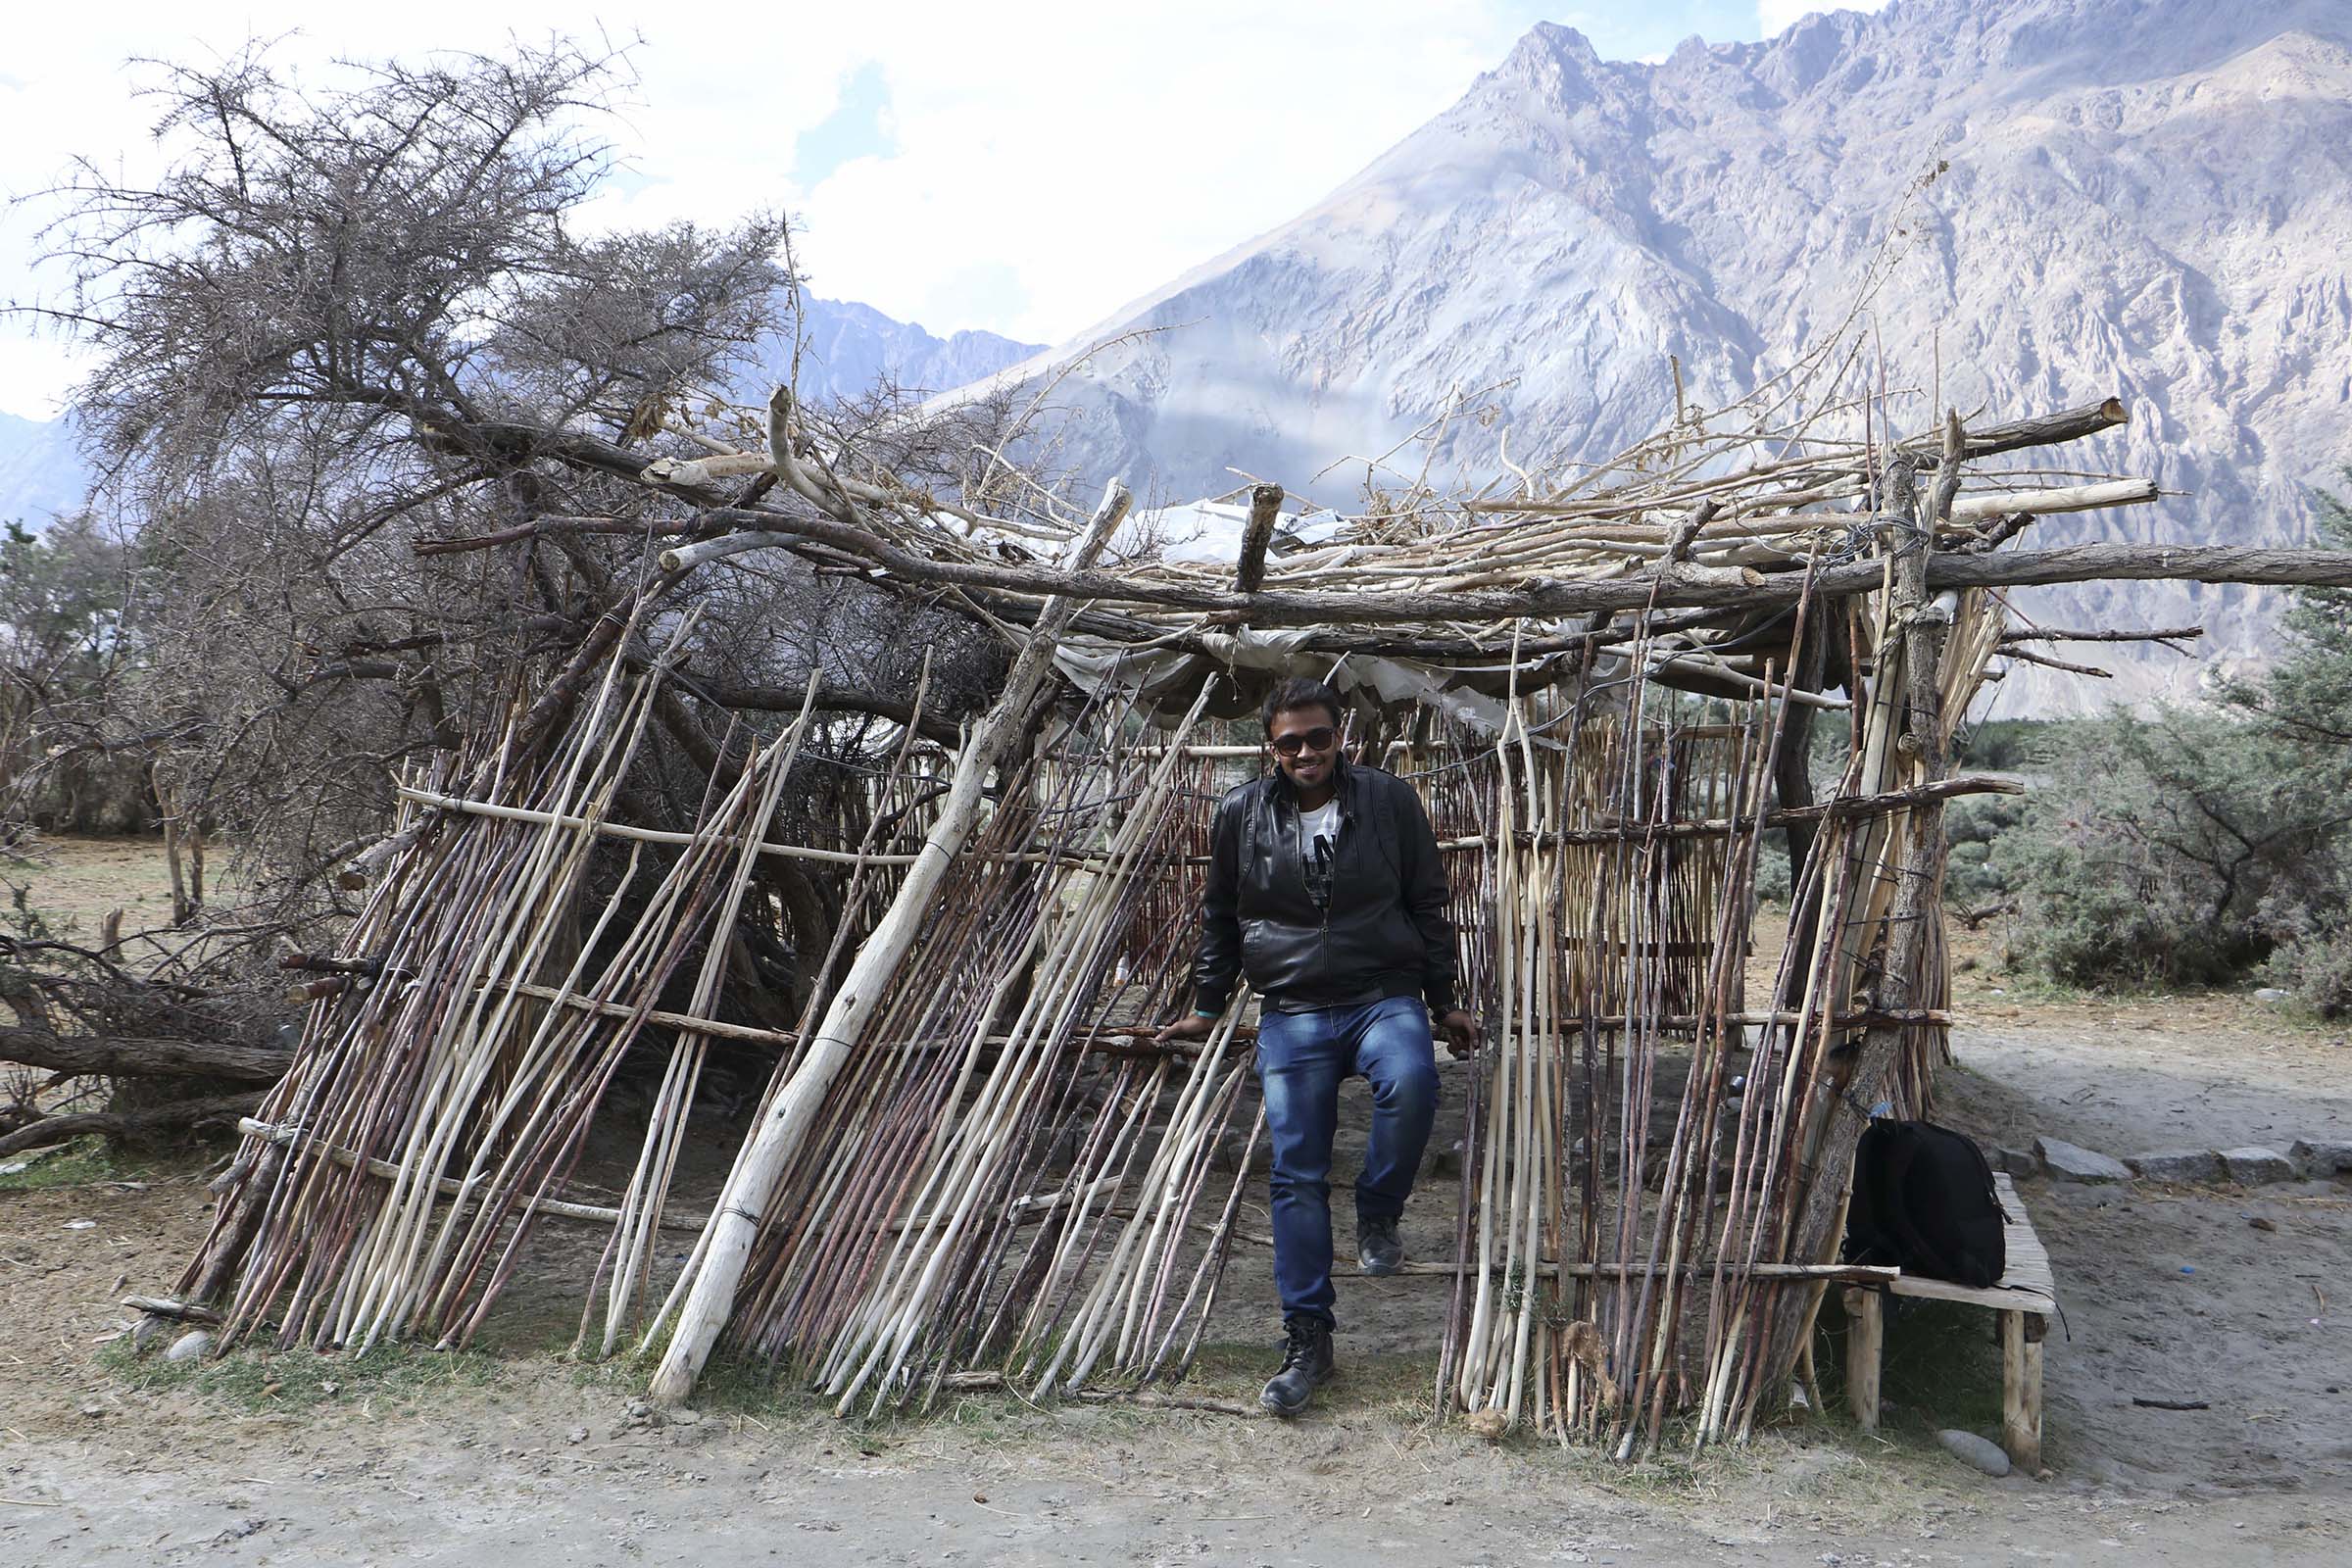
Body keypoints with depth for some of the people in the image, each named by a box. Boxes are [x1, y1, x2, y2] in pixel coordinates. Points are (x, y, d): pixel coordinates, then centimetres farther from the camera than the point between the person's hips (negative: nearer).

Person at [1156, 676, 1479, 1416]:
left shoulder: (1390, 801, 0)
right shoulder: (1241, 814, 3)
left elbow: (1429, 906, 9)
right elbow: (1220, 917, 16)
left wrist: (1445, 1003, 10)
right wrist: (1206, 1007, 18)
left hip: (1383, 995, -1)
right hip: (1292, 1014, 1)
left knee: (1410, 1082, -34)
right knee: (1296, 1175, -2)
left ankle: (1378, 1214, -7)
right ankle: (1306, 1338, 8)